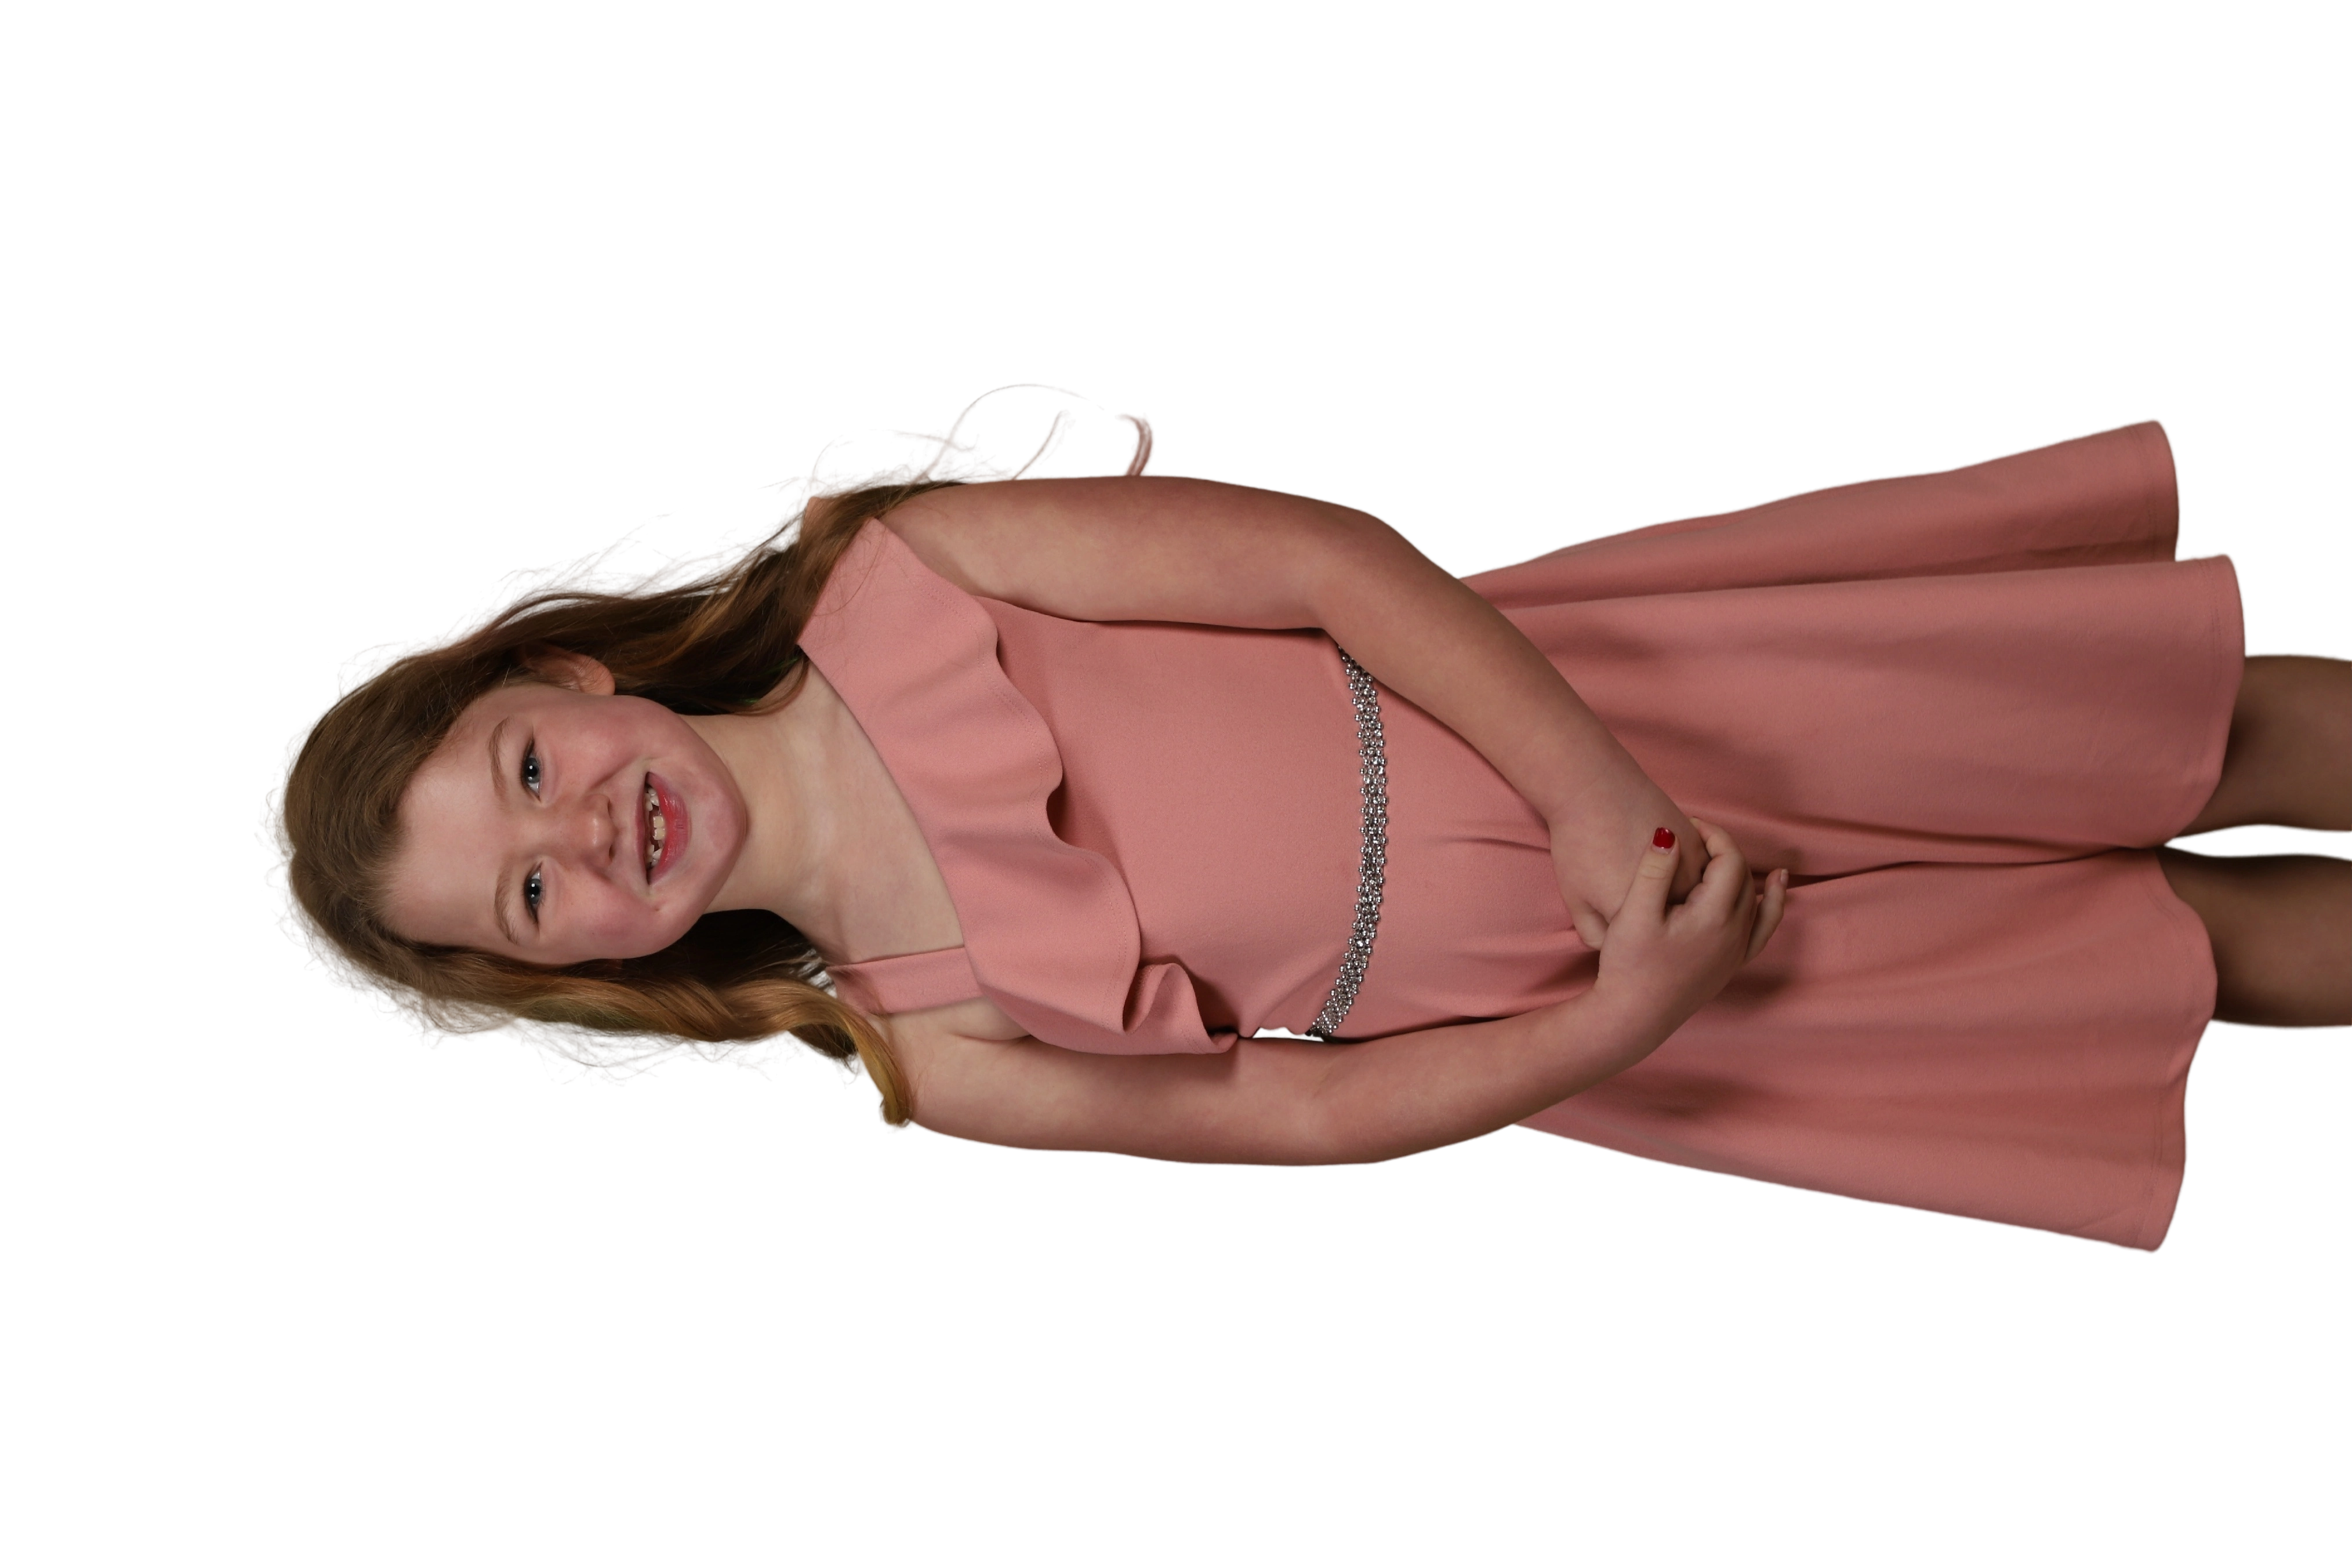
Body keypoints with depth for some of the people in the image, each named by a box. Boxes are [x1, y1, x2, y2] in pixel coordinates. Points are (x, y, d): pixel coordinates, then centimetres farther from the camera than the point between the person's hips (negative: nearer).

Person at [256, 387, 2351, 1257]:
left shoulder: (898, 580, -14)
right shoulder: (916, 1052, -10)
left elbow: (1320, 554, -15)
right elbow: (1310, 1108, -8)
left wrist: (1594, 792, -23)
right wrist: (1626, 1013, -20)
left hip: (1577, 687, 1)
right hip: (1557, 1007, 0)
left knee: (2119, 708, 4)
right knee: (2115, 960, 4)